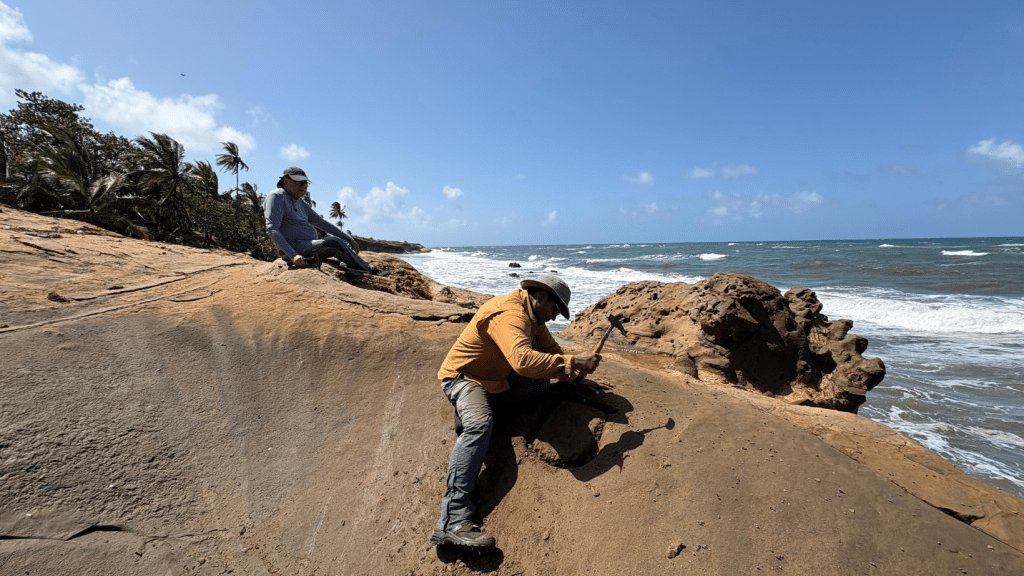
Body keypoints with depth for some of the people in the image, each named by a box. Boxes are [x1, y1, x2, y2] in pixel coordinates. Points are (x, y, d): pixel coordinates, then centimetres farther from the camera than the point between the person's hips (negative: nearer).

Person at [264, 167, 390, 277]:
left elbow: (323, 223, 22)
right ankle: (370, 270, -11)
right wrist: (293, 255, -31)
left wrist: (350, 240, 16)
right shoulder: (277, 197, -8)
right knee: (335, 242, -22)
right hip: (295, 247, -9)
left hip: (309, 245, 9)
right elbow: (271, 229, -19)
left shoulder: (301, 205, 19)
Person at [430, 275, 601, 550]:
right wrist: (571, 362, -40)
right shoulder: (509, 314, -28)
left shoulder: (533, 317, 7)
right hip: (463, 376, -10)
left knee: (543, 386, -6)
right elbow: (522, 359, -44)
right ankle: (452, 520, -39)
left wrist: (575, 373, -5)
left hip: (496, 379, 10)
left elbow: (552, 351, 12)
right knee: (480, 425, -35)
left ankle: (469, 412, -3)